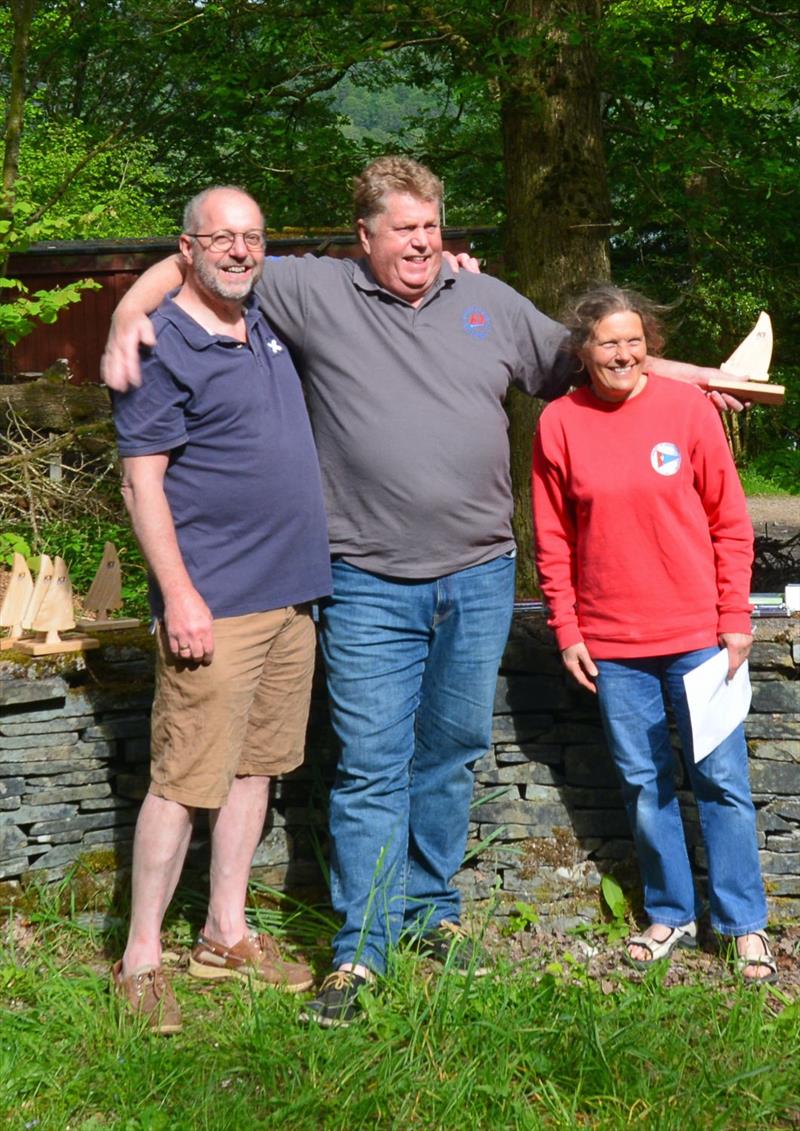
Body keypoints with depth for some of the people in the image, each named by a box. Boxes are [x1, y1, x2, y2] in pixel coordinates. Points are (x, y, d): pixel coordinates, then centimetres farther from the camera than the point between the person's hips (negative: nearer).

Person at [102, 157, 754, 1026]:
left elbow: (578, 364, 21)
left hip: (479, 578, 4)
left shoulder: (490, 302, 10)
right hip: (371, 589, -4)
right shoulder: (317, 294, -1)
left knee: (451, 752, 15)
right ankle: (361, 950, 8)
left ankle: (433, 912, 31)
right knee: (372, 768, -2)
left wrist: (680, 374, 20)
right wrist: (129, 316, -16)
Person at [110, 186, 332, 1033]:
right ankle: (140, 958, 6)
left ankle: (226, 935, 25)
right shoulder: (161, 346, -9)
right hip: (215, 604, -8)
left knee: (255, 765, 13)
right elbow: (141, 481, -13)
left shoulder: (268, 325, 13)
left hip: (290, 594, 8)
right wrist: (179, 595, -19)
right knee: (186, 778, -5)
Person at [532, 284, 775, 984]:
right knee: (644, 784, 9)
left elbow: (730, 523, 0)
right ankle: (670, 915, 24)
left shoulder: (688, 409, -3)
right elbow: (553, 540, 4)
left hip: (697, 633, -1)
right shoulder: (560, 424, 0)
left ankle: (745, 925, 15)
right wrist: (567, 631, 1)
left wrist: (735, 621, -3)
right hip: (611, 643, 1)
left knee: (721, 779, 3)